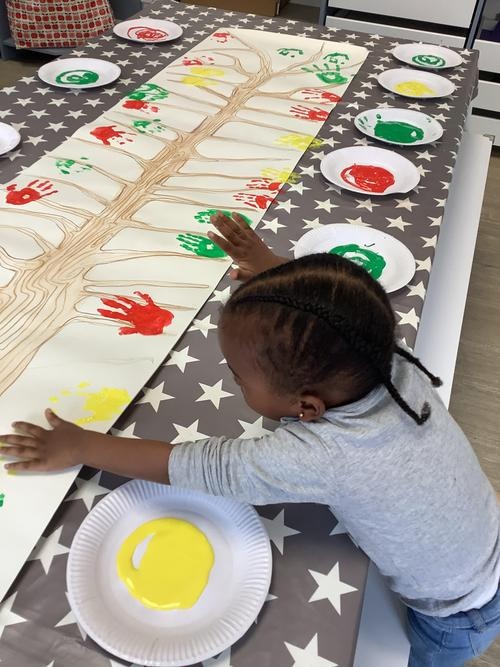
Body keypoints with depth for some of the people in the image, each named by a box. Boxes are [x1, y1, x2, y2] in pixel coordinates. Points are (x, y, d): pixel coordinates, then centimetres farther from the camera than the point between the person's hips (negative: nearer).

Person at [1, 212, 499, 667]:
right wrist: (272, 269, 7)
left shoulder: (319, 457, -41)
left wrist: (79, 446, -16)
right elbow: (334, 303, -4)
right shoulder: (395, 364, -26)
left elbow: (196, 466, -29)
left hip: (456, 619, -5)